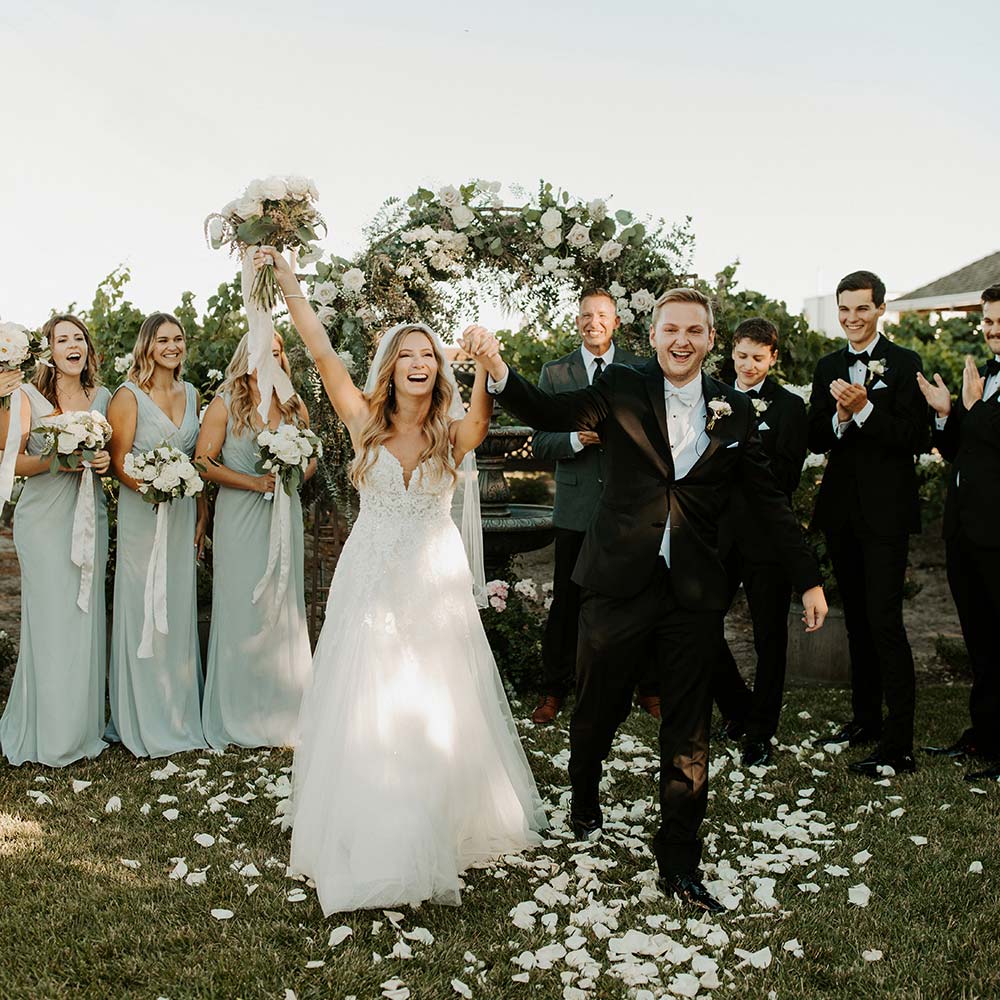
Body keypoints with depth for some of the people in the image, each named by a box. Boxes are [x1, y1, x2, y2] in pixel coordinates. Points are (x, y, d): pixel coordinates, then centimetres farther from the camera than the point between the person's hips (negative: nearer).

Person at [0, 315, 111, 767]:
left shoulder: (101, 397, 10)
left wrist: (103, 461, -4)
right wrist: (54, 461, -20)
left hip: (89, 518, 4)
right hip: (44, 519, -4)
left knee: (86, 616, 6)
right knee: (50, 618, -2)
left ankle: (83, 726, 17)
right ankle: (49, 732, 10)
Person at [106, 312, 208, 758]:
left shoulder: (191, 393, 11)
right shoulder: (129, 395, -6)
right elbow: (119, 460, -9)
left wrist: (201, 510, 12)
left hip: (183, 510, 5)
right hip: (141, 510, -5)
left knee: (180, 608, 10)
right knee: (142, 609, -1)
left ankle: (180, 713, 22)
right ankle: (143, 720, 11)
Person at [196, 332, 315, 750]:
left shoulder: (295, 407, 10)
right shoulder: (225, 404, -1)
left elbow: (311, 457, 19)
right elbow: (203, 462, -6)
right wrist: (256, 482, -14)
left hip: (284, 515, 3)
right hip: (239, 517, -3)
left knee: (283, 609, 5)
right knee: (241, 610, -2)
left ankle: (282, 715, 15)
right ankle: (238, 718, 9)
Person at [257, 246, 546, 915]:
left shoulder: (455, 433, -2)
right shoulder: (366, 421, -1)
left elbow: (484, 413, -25)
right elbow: (323, 354, -8)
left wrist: (486, 366, -44)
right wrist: (290, 286, -14)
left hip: (435, 584, 0)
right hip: (371, 580, 0)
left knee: (438, 714, 7)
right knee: (365, 712, 4)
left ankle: (439, 836, 25)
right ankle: (373, 840, 20)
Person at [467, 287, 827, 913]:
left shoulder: (735, 411, 5)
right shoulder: (622, 389, -1)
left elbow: (769, 500, 10)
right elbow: (549, 415, -11)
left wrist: (809, 579, 10)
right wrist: (498, 370, -29)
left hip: (695, 593, 2)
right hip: (620, 582, -1)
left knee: (689, 730, 6)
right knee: (599, 707, 13)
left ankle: (679, 861, 21)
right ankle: (585, 797, 44)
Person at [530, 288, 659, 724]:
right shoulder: (555, 372, 5)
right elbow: (540, 441, 1)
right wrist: (577, 439, -17)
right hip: (577, 504, 0)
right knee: (567, 602, 6)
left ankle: (648, 688, 24)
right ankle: (554, 690, 22)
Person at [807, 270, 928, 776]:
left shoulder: (904, 364, -5)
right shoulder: (828, 367, 10)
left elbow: (916, 437, -13)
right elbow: (815, 440, 5)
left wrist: (864, 409, -23)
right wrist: (840, 417, -14)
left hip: (886, 510, -6)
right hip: (842, 507, 6)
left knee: (884, 621, -11)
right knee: (856, 619, 15)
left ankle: (898, 745, -6)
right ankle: (865, 718, 28)